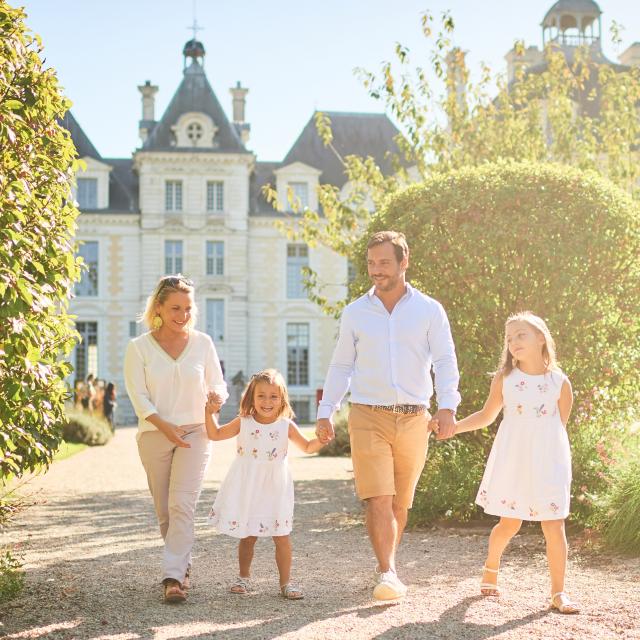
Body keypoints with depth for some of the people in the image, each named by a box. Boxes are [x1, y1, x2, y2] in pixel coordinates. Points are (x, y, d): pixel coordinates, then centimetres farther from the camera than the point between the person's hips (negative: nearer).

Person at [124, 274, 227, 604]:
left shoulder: (202, 343, 3)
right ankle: (183, 566, 27)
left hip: (195, 432, -1)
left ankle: (173, 577, -17)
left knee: (182, 503, -14)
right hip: (154, 435, 1)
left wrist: (216, 397, -16)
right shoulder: (138, 348, -1)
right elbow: (138, 397, -6)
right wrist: (164, 426, -20)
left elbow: (217, 384, 9)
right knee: (164, 509, 8)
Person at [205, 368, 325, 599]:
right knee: (247, 536, 10)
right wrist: (210, 413, -7)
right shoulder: (243, 423, -1)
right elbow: (215, 434, 6)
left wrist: (321, 439, -14)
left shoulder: (286, 426, -1)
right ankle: (243, 576, 26)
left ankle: (285, 582, 8)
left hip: (274, 490, 0)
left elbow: (307, 447, 5)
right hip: (246, 490, 0)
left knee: (282, 537, -1)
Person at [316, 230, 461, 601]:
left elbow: (445, 362, 2)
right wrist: (326, 411, 6)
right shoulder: (355, 313, 8)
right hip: (368, 417, 0)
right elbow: (341, 366, 13)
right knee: (379, 499, -13)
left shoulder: (429, 310, 5)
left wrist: (448, 406, -12)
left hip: (414, 419, 1)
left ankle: (387, 568, 25)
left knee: (401, 502, 10)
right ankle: (388, 574, -16)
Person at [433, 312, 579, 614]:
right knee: (509, 524, 6)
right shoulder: (504, 378, 2)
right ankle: (491, 567, 34)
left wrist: (558, 459, 10)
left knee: (554, 526, -4)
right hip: (512, 461, 0)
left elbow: (561, 425, 9)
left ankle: (558, 592, 6)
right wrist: (453, 426, 0)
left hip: (547, 462, 0)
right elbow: (486, 415, 11)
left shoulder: (560, 382, 0)